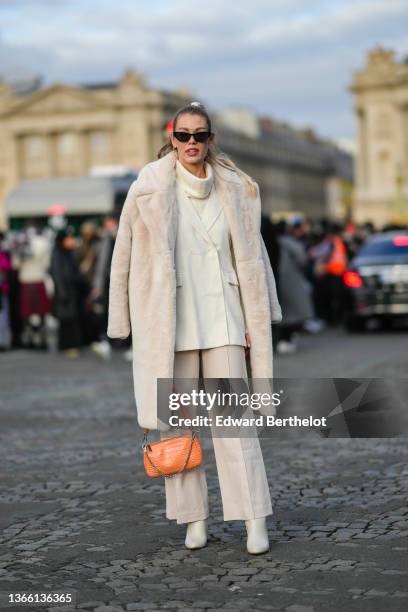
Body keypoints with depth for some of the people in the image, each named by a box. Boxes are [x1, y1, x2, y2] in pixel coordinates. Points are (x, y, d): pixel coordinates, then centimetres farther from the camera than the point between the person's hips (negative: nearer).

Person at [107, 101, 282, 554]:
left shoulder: (235, 189, 4)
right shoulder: (149, 189, -2)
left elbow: (252, 255, 10)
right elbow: (126, 257, 2)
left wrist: (257, 320, 7)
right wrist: (127, 323, 2)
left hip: (222, 320, 1)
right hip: (170, 321, 0)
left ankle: (255, 521, -2)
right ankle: (194, 518, 14)